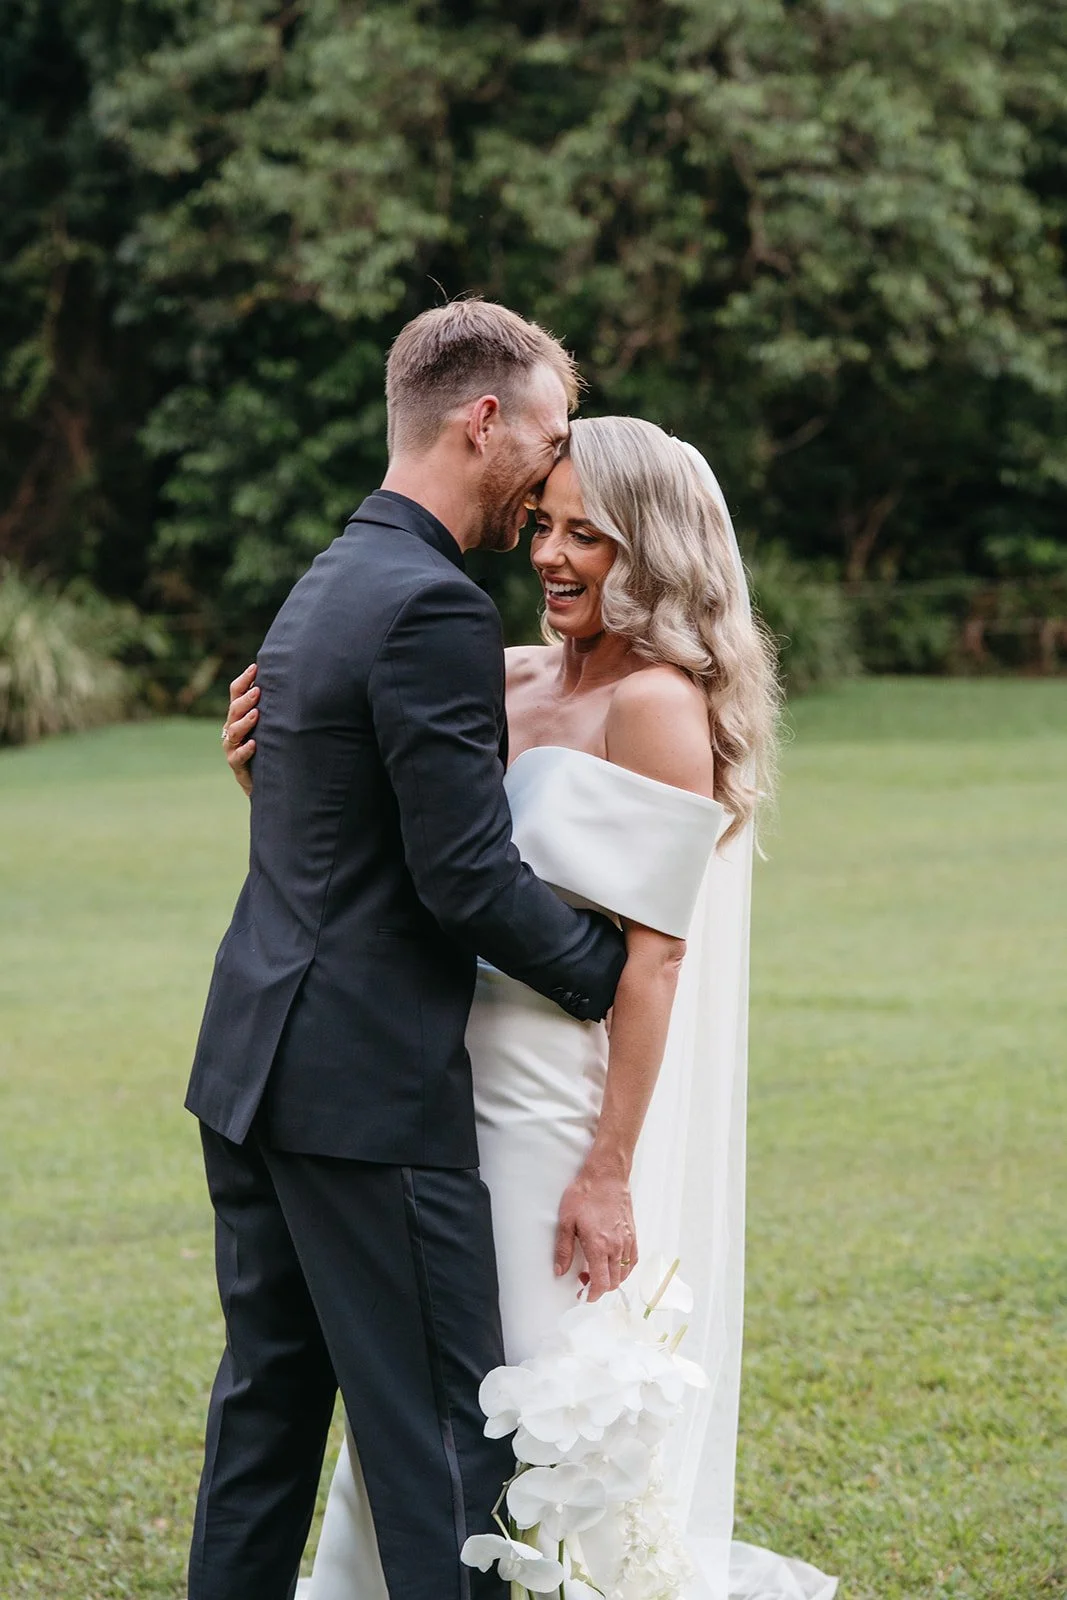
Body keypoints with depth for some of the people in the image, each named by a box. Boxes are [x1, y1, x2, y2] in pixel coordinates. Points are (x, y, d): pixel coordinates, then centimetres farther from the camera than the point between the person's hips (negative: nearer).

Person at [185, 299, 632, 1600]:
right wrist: (617, 975, -7)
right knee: (440, 1430, -4)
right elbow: (467, 879, -19)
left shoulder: (326, 585, 15)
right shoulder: (434, 611, -16)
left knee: (268, 1397, 15)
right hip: (370, 1089, -10)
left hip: (251, 1066, 10)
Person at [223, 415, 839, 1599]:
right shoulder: (514, 683, 8)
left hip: (576, 1106, -8)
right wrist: (269, 777, -5)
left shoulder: (658, 704, -14)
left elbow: (655, 952, -17)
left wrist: (611, 1168, -20)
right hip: (470, 1092, 8)